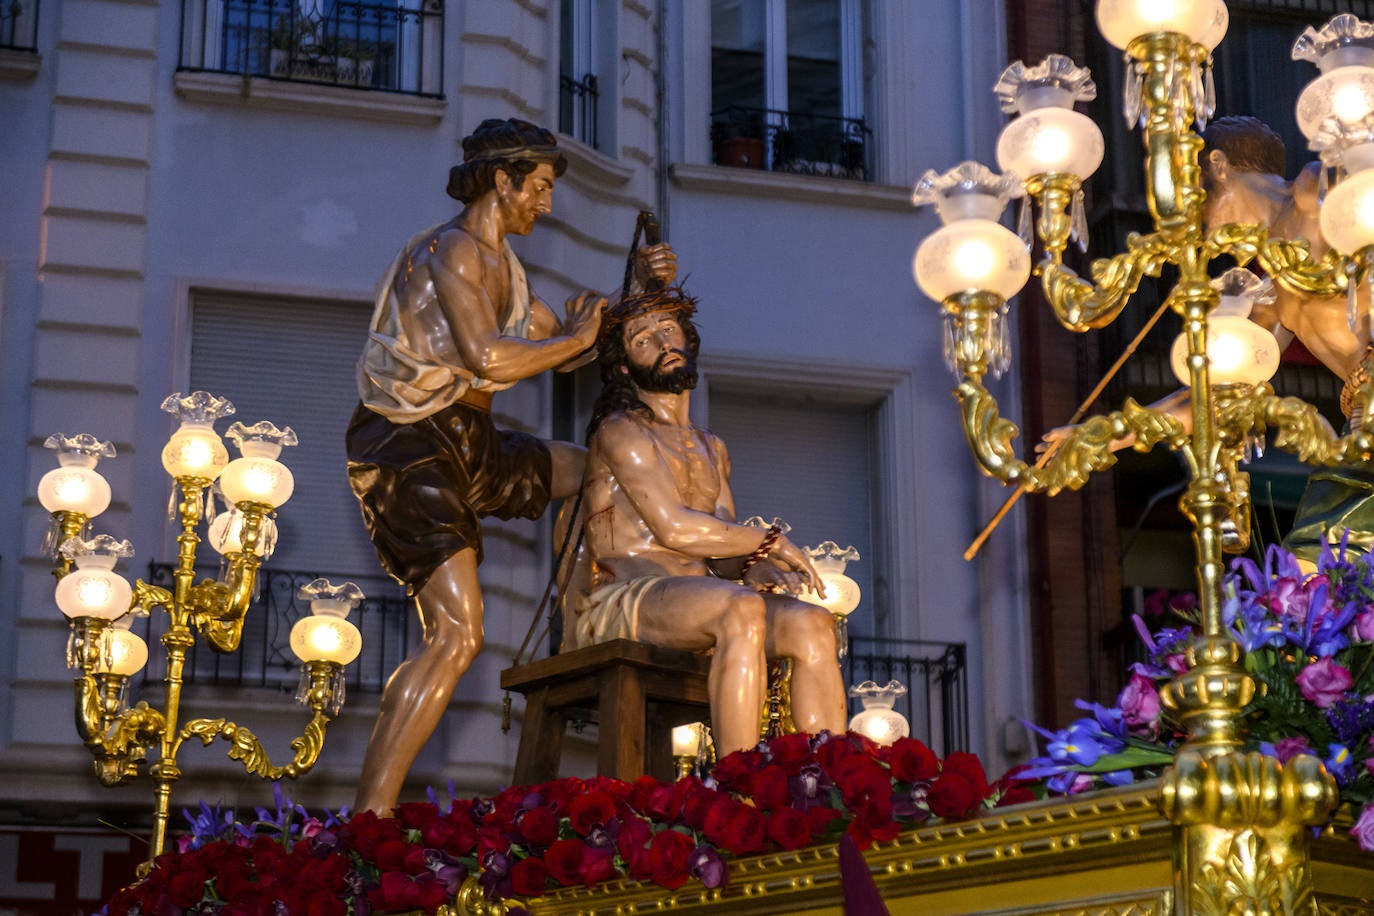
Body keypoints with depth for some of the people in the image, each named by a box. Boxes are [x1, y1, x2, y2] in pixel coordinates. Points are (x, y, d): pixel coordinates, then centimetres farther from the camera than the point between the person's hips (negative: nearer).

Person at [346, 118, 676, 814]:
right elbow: (486, 357, -24)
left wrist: (636, 289, 15)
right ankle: (368, 819, -25)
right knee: (457, 635, -22)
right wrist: (577, 339, -9)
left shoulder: (501, 265, 19)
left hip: (468, 444, 10)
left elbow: (560, 346, 26)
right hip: (409, 444, -10)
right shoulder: (452, 247, -11)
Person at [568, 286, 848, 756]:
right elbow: (675, 527, -12)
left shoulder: (711, 450, 26)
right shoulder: (620, 432, 1)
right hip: (621, 603, -7)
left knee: (812, 625, -19)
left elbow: (726, 552, 19)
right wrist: (773, 542, -5)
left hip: (693, 613, 7)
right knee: (742, 608, -35)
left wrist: (762, 569, -5)